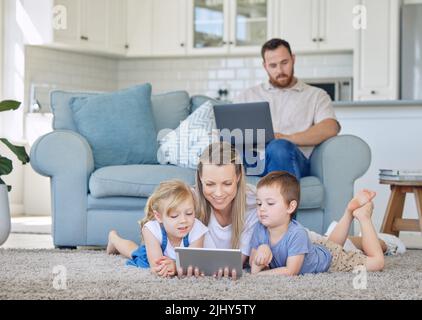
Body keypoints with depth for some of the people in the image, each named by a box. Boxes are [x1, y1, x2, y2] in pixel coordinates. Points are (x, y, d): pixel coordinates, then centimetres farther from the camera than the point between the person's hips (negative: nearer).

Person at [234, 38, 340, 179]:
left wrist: (289, 138, -11)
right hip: (253, 158, 2)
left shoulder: (316, 95, 21)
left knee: (279, 148, -39)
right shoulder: (247, 96, 29)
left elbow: (330, 128, 3)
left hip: (293, 158, -2)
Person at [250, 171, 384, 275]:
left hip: (330, 257, -6)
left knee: (377, 262, 3)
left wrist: (259, 274, -46)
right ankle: (350, 211, 44)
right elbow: (253, 265, -19)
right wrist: (261, 250, -42)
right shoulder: (260, 229, -27)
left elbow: (291, 271, -40)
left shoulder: (297, 233, -43)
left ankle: (363, 216, 18)